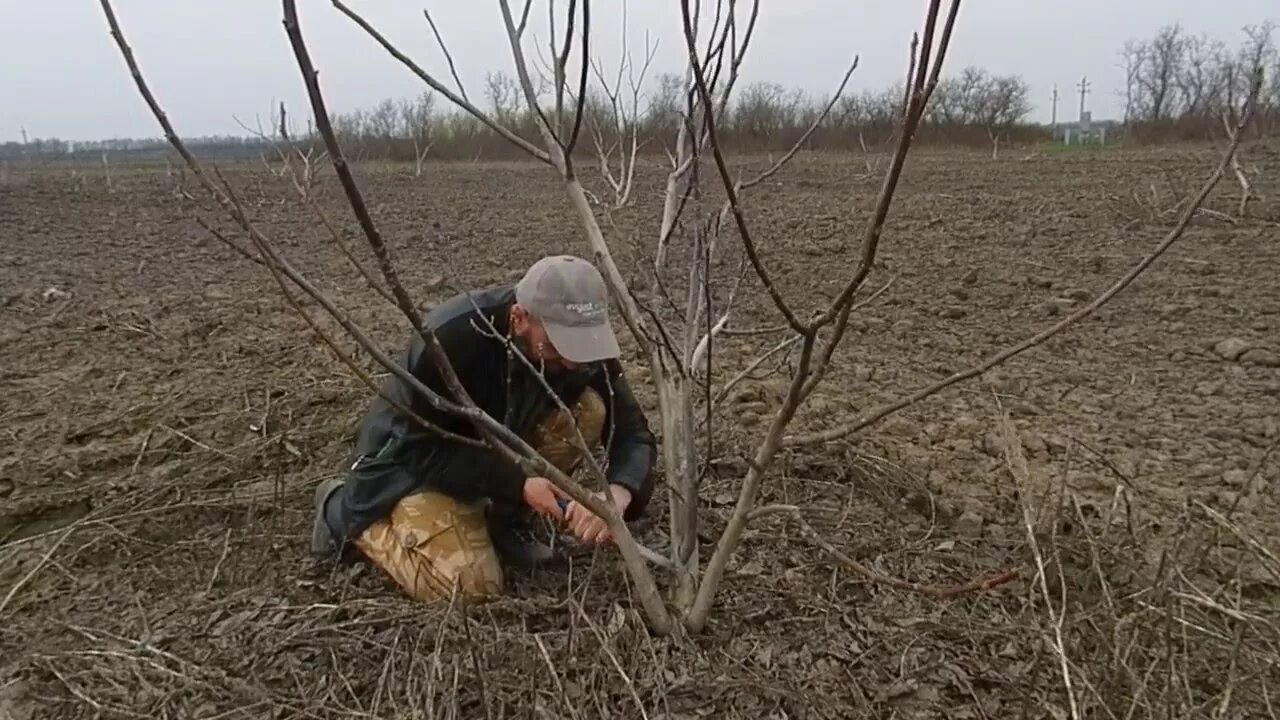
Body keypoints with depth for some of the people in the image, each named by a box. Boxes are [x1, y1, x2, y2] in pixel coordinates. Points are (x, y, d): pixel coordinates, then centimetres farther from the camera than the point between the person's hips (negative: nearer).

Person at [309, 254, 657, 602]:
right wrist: (517, 485, -32)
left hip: (495, 446, 5)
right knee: (470, 587, -21)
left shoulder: (580, 341, -20)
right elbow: (423, 448, -27)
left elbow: (631, 428, -17)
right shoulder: (451, 338, -35)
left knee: (589, 410, -20)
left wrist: (617, 493, -37)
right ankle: (346, 511, 4)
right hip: (416, 457, -5)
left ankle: (506, 519, 1)